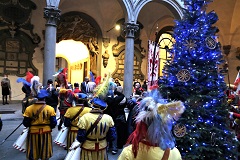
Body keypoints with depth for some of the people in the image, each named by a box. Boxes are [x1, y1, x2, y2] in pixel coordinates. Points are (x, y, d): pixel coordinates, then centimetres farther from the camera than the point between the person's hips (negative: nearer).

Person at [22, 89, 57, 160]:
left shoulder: (29, 109, -9)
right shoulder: (50, 109, -11)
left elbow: (25, 123, -4)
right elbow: (53, 123, -9)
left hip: (33, 133, 1)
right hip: (46, 133, -1)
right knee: (45, 154, 15)